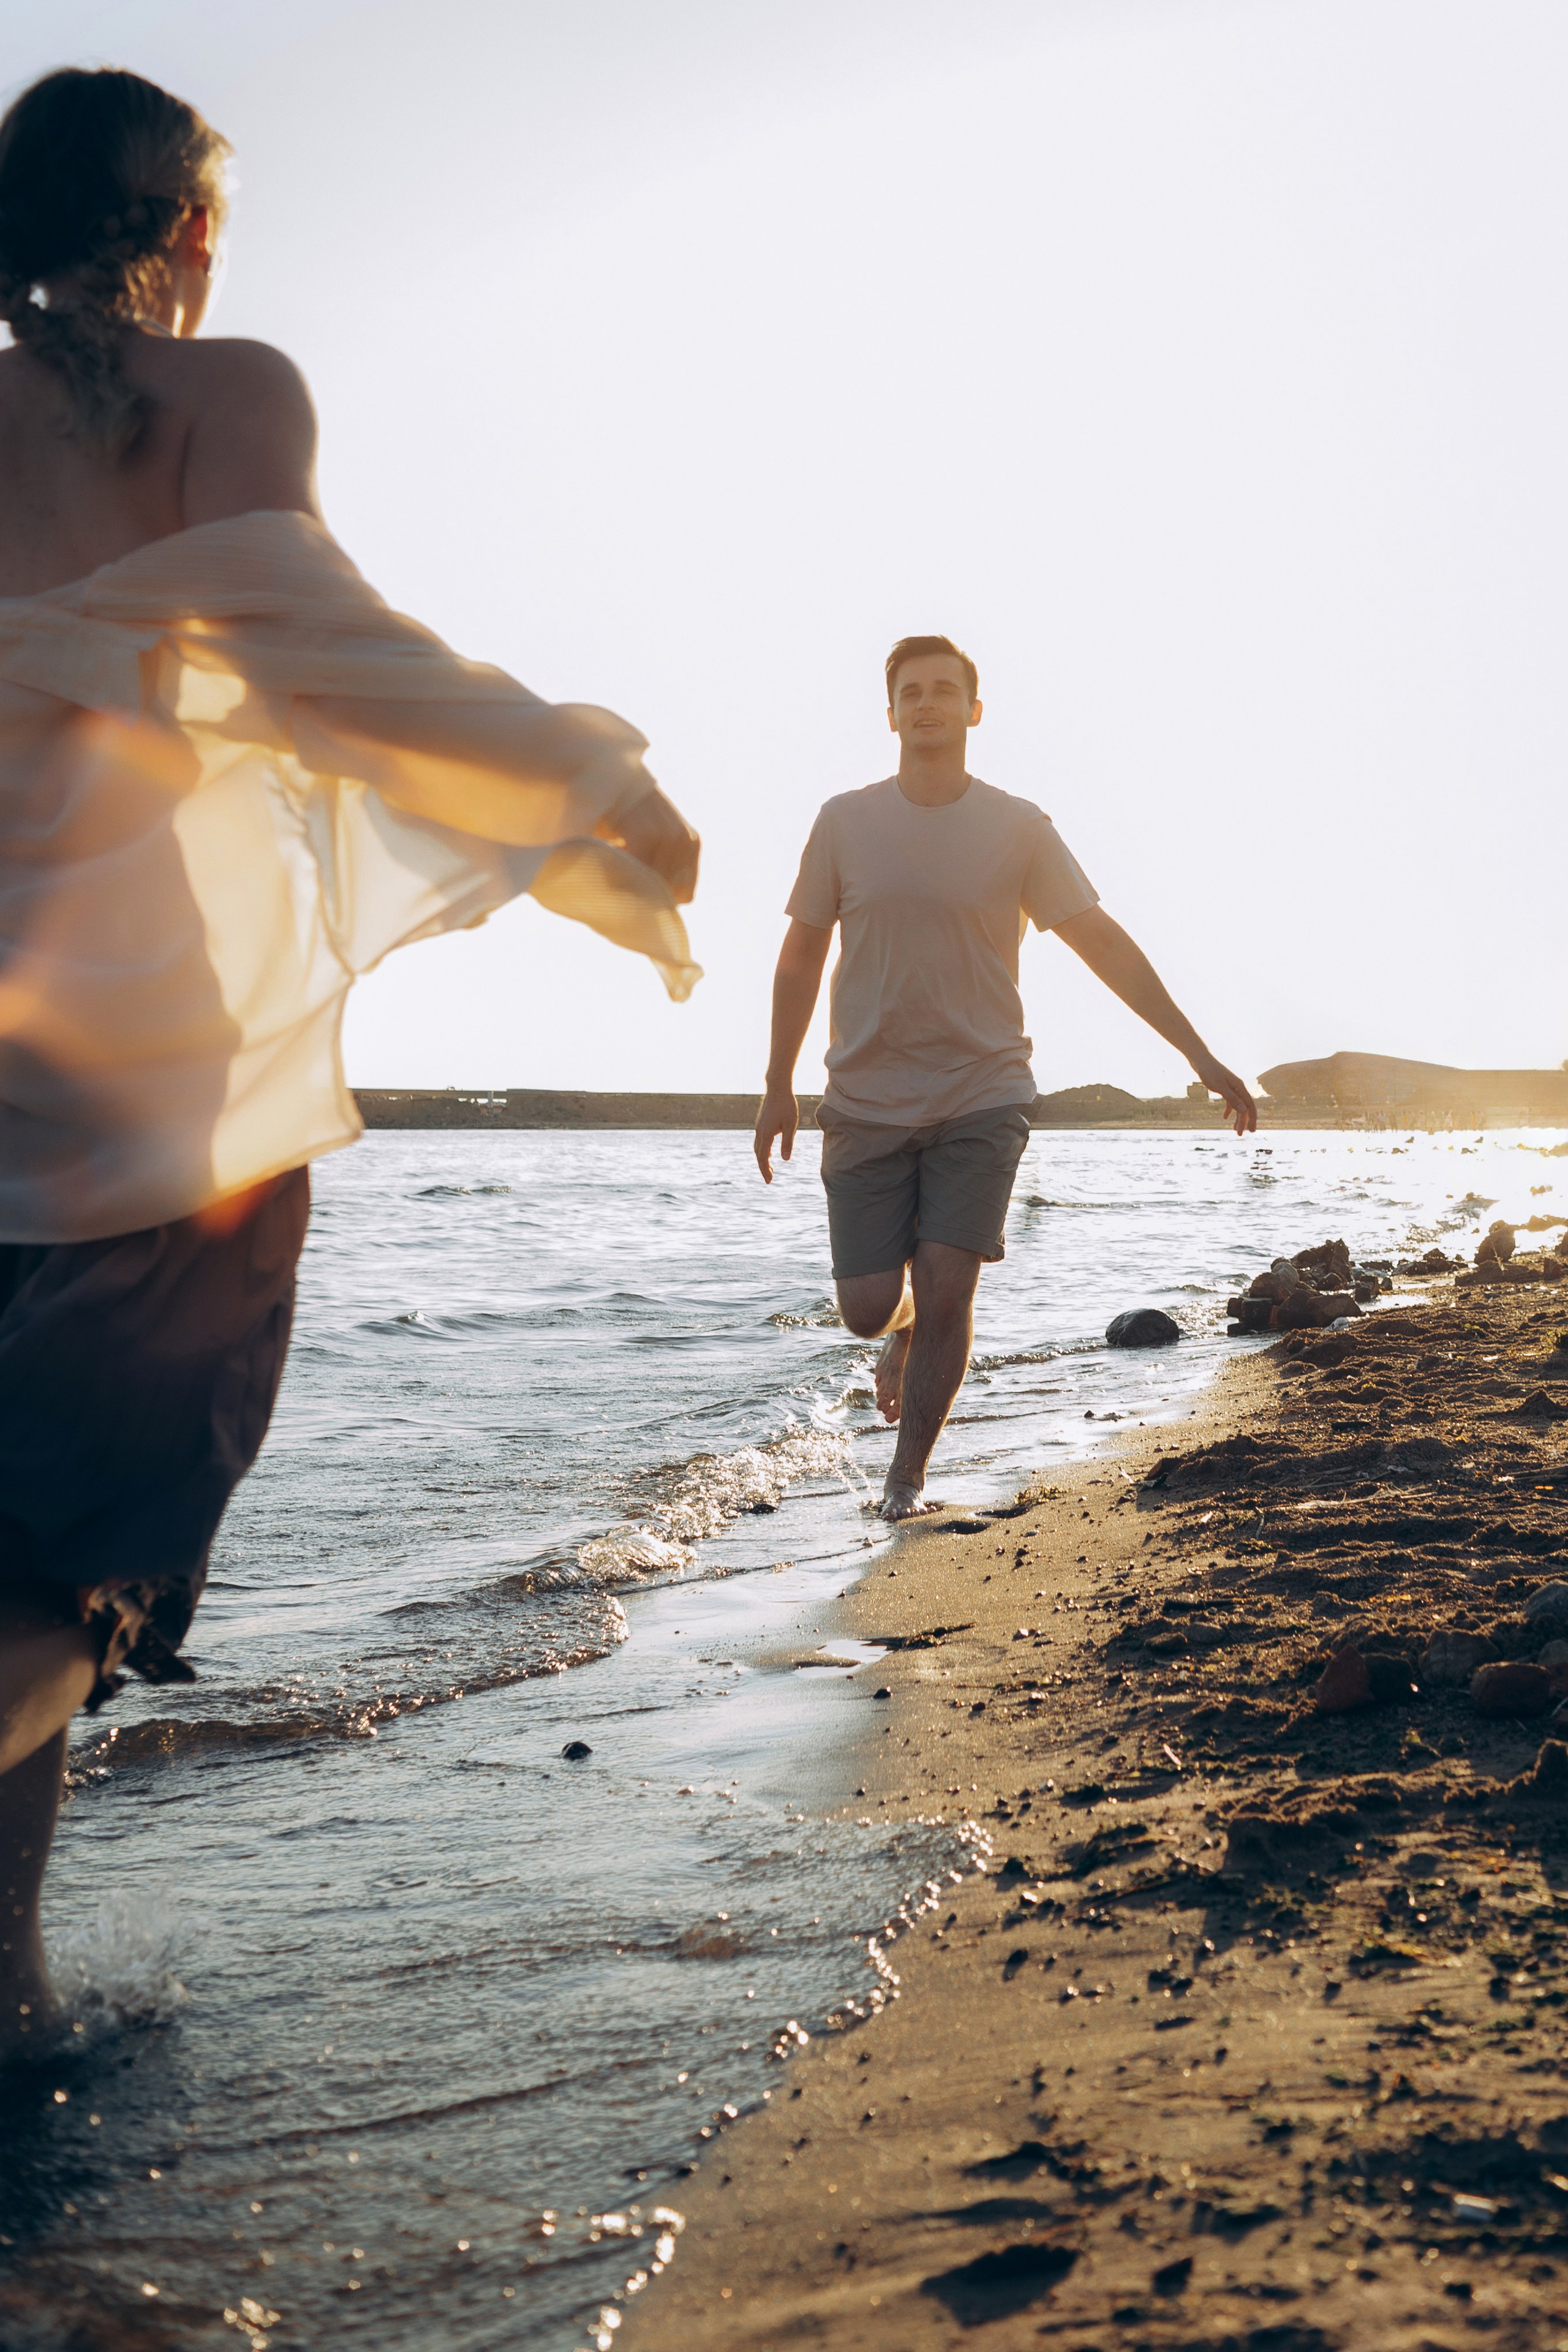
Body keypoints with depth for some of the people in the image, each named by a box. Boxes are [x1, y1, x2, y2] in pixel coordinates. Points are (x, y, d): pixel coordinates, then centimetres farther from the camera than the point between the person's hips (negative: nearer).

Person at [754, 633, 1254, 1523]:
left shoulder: (1019, 829, -2)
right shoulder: (845, 823, 0)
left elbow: (1103, 941, -1)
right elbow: (803, 955, 9)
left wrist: (1201, 1056, -3)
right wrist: (778, 1086, 9)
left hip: (982, 1099, -1)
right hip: (866, 1105, 1)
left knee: (947, 1292, -8)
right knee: (868, 1307, -1)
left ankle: (909, 1476, 10)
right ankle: (909, 1328, 37)